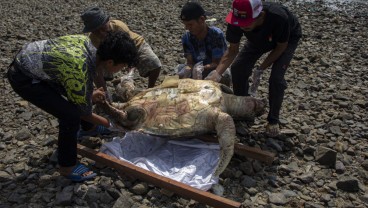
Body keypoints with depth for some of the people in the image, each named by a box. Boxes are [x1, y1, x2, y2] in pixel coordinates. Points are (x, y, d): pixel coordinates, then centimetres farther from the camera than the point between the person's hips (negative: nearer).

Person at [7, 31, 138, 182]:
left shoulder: (87, 41, -9)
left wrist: (88, 94, 14)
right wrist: (109, 124, 4)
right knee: (71, 115, -16)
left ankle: (88, 127, 42)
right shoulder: (81, 77, -30)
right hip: (23, 78, -9)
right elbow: (85, 113, -12)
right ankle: (67, 167, 3)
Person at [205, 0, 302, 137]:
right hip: (259, 37, 4)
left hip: (288, 38, -4)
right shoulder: (237, 20, -34)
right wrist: (217, 73, -32)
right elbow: (232, 50, -20)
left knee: (276, 78, -19)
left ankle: (273, 120, 4)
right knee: (237, 68, -7)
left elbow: (281, 47, -25)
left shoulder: (279, 18, -44)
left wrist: (260, 69, -25)